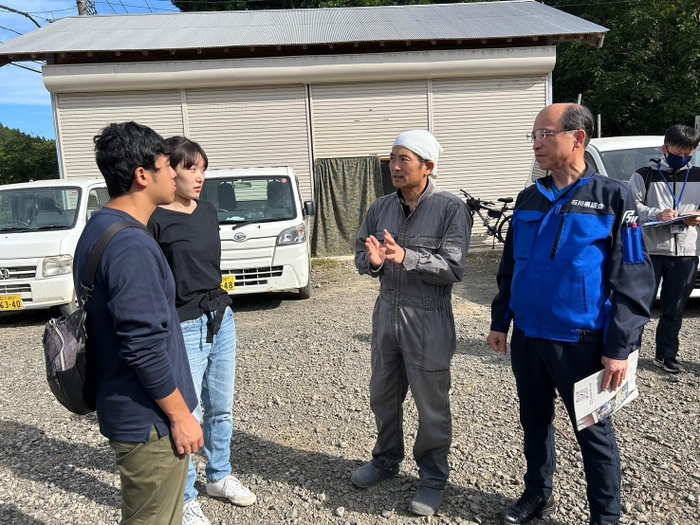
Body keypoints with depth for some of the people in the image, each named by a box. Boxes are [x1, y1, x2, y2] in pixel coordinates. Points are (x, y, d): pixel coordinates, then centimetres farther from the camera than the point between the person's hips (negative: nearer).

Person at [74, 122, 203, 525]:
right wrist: (180, 415, -15)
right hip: (149, 419, -9)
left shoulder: (99, 229, 7)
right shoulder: (132, 247, -25)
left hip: (130, 410, 9)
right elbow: (145, 347, -26)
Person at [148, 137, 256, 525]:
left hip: (220, 319, 7)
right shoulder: (155, 219, -13)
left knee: (221, 407, 19)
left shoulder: (208, 211, 7)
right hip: (183, 328, -7)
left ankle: (220, 477, 39)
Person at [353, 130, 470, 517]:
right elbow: (359, 257, 5)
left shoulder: (450, 209, -11)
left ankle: (433, 478, 31)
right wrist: (372, 261, -18)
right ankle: (386, 459, 44)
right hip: (386, 315, 6)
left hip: (428, 322, -5)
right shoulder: (380, 209, 4)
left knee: (431, 405, 9)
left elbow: (453, 268, -18)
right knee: (383, 397, 20)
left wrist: (406, 257, -30)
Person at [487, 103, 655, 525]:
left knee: (593, 431, 11)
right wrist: (500, 322, 11)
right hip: (527, 338, 5)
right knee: (535, 421, 18)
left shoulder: (613, 197, -8)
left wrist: (619, 348, -14)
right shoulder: (529, 199, 7)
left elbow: (633, 280, -10)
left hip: (579, 342, -5)